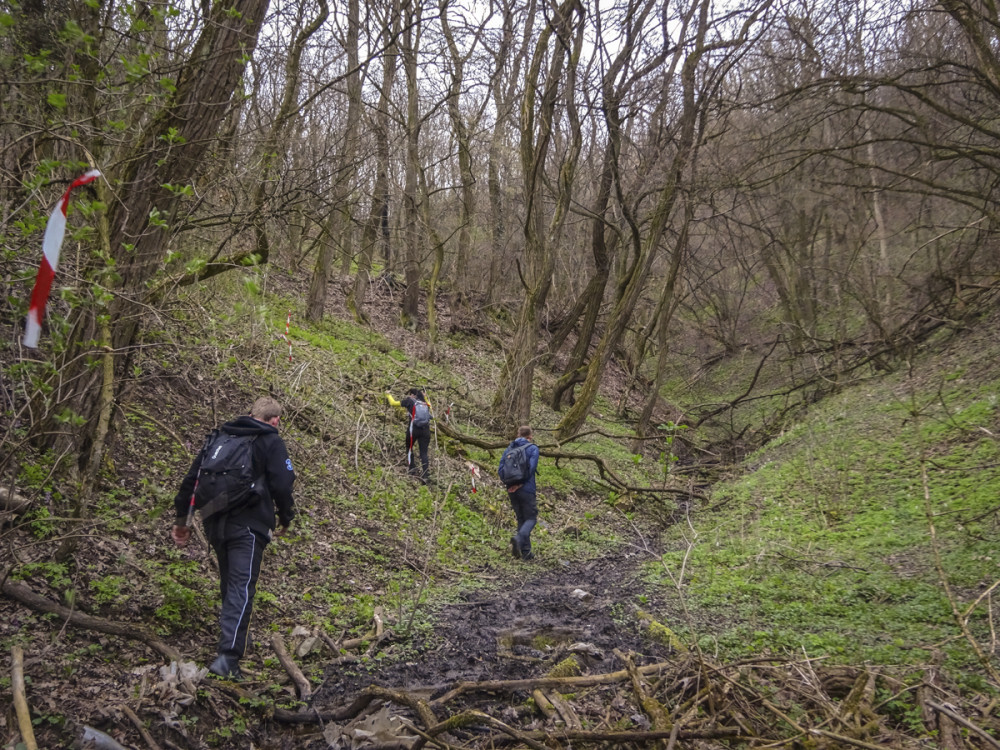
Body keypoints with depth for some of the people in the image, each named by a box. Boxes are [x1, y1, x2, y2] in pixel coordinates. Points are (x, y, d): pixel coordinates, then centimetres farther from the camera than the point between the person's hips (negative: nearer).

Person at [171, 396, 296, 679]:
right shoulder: (271, 442, 0)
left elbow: (192, 478, 14)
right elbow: (282, 485, -9)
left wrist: (182, 518, 20)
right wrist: (286, 518, 8)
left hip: (215, 524, 6)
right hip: (248, 526, -6)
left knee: (229, 584, 22)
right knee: (242, 587, -9)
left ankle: (233, 638, 36)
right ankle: (228, 656, -19)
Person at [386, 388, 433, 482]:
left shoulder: (409, 400, 7)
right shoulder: (425, 404, 19)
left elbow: (393, 403, 11)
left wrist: (388, 395, 31)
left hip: (414, 428, -3)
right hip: (425, 429, 3)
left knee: (409, 447, 21)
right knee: (424, 452, 2)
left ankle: (412, 468, 14)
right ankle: (425, 475, -9)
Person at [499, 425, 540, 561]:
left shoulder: (509, 449, 10)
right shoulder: (533, 448, -3)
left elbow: (500, 469, 2)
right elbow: (531, 468, -15)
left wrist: (509, 483, 0)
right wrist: (521, 483, -12)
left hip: (512, 490, 5)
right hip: (527, 489, -5)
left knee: (521, 519, 14)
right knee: (531, 518, 3)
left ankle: (526, 551, 12)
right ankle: (518, 538, -25)